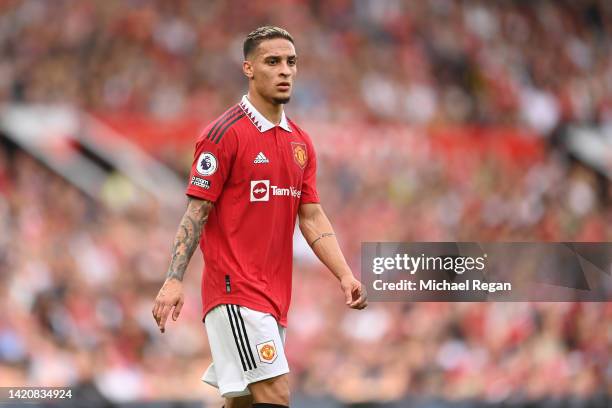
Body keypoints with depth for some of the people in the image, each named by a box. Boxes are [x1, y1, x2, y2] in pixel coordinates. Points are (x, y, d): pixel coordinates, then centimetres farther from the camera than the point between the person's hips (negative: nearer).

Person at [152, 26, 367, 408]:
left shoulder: (300, 142, 13)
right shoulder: (224, 134, -8)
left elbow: (312, 218, 13)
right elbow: (197, 211, -9)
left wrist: (345, 275, 0)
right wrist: (174, 280, -18)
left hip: (275, 296, 8)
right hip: (235, 290, -8)